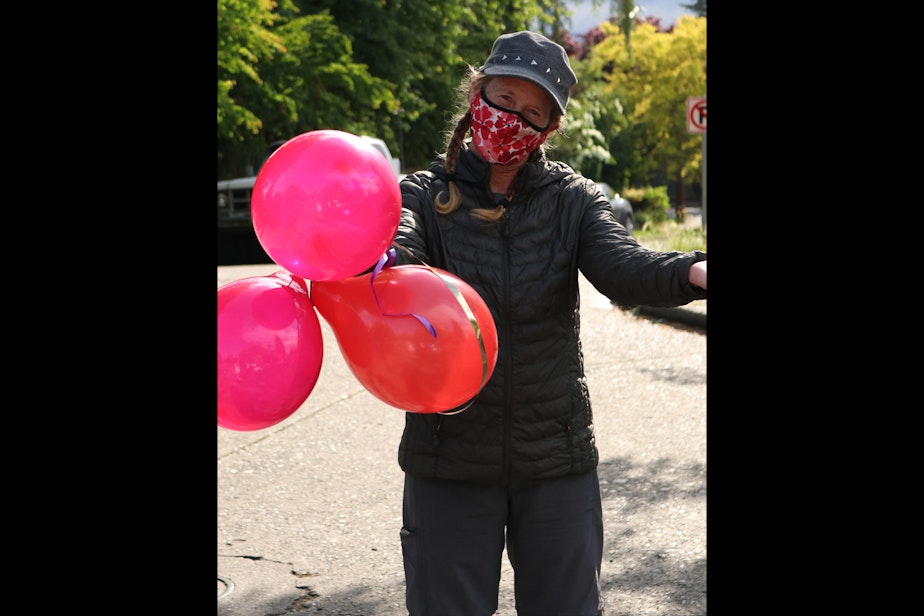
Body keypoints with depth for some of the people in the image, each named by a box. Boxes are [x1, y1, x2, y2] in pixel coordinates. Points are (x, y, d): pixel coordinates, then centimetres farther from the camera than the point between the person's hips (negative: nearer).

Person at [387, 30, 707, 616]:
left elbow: (622, 265, -18)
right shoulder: (426, 196, -2)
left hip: (556, 458, 1)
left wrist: (690, 272, -41)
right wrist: (380, 255, -50)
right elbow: (396, 249, -24)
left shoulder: (571, 198, 1)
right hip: (450, 460, -1)